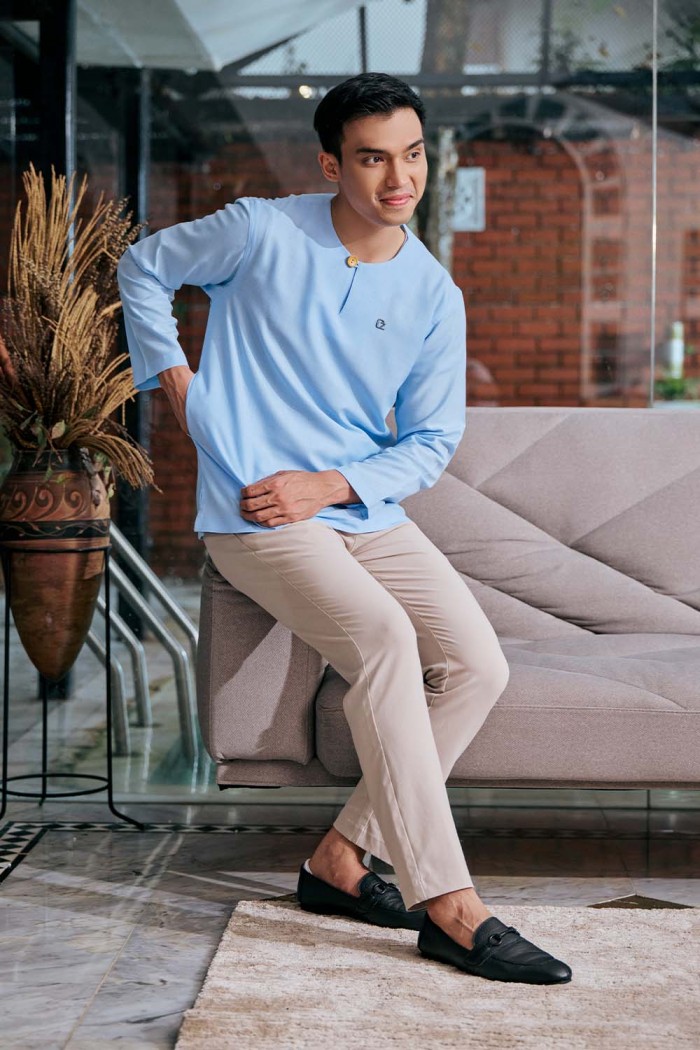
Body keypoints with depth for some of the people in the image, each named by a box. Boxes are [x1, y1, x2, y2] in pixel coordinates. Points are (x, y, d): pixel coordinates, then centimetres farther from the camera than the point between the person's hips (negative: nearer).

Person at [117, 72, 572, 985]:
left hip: (366, 511, 6)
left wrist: (328, 485, -9)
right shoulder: (261, 233, -5)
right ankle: (447, 906, -30)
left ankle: (341, 858, 0)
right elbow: (145, 267, 12)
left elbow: (432, 441, 6)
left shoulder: (434, 295, 4)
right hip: (253, 516, -5)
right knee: (382, 637, -29)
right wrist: (175, 379, 4)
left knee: (478, 665, -11)